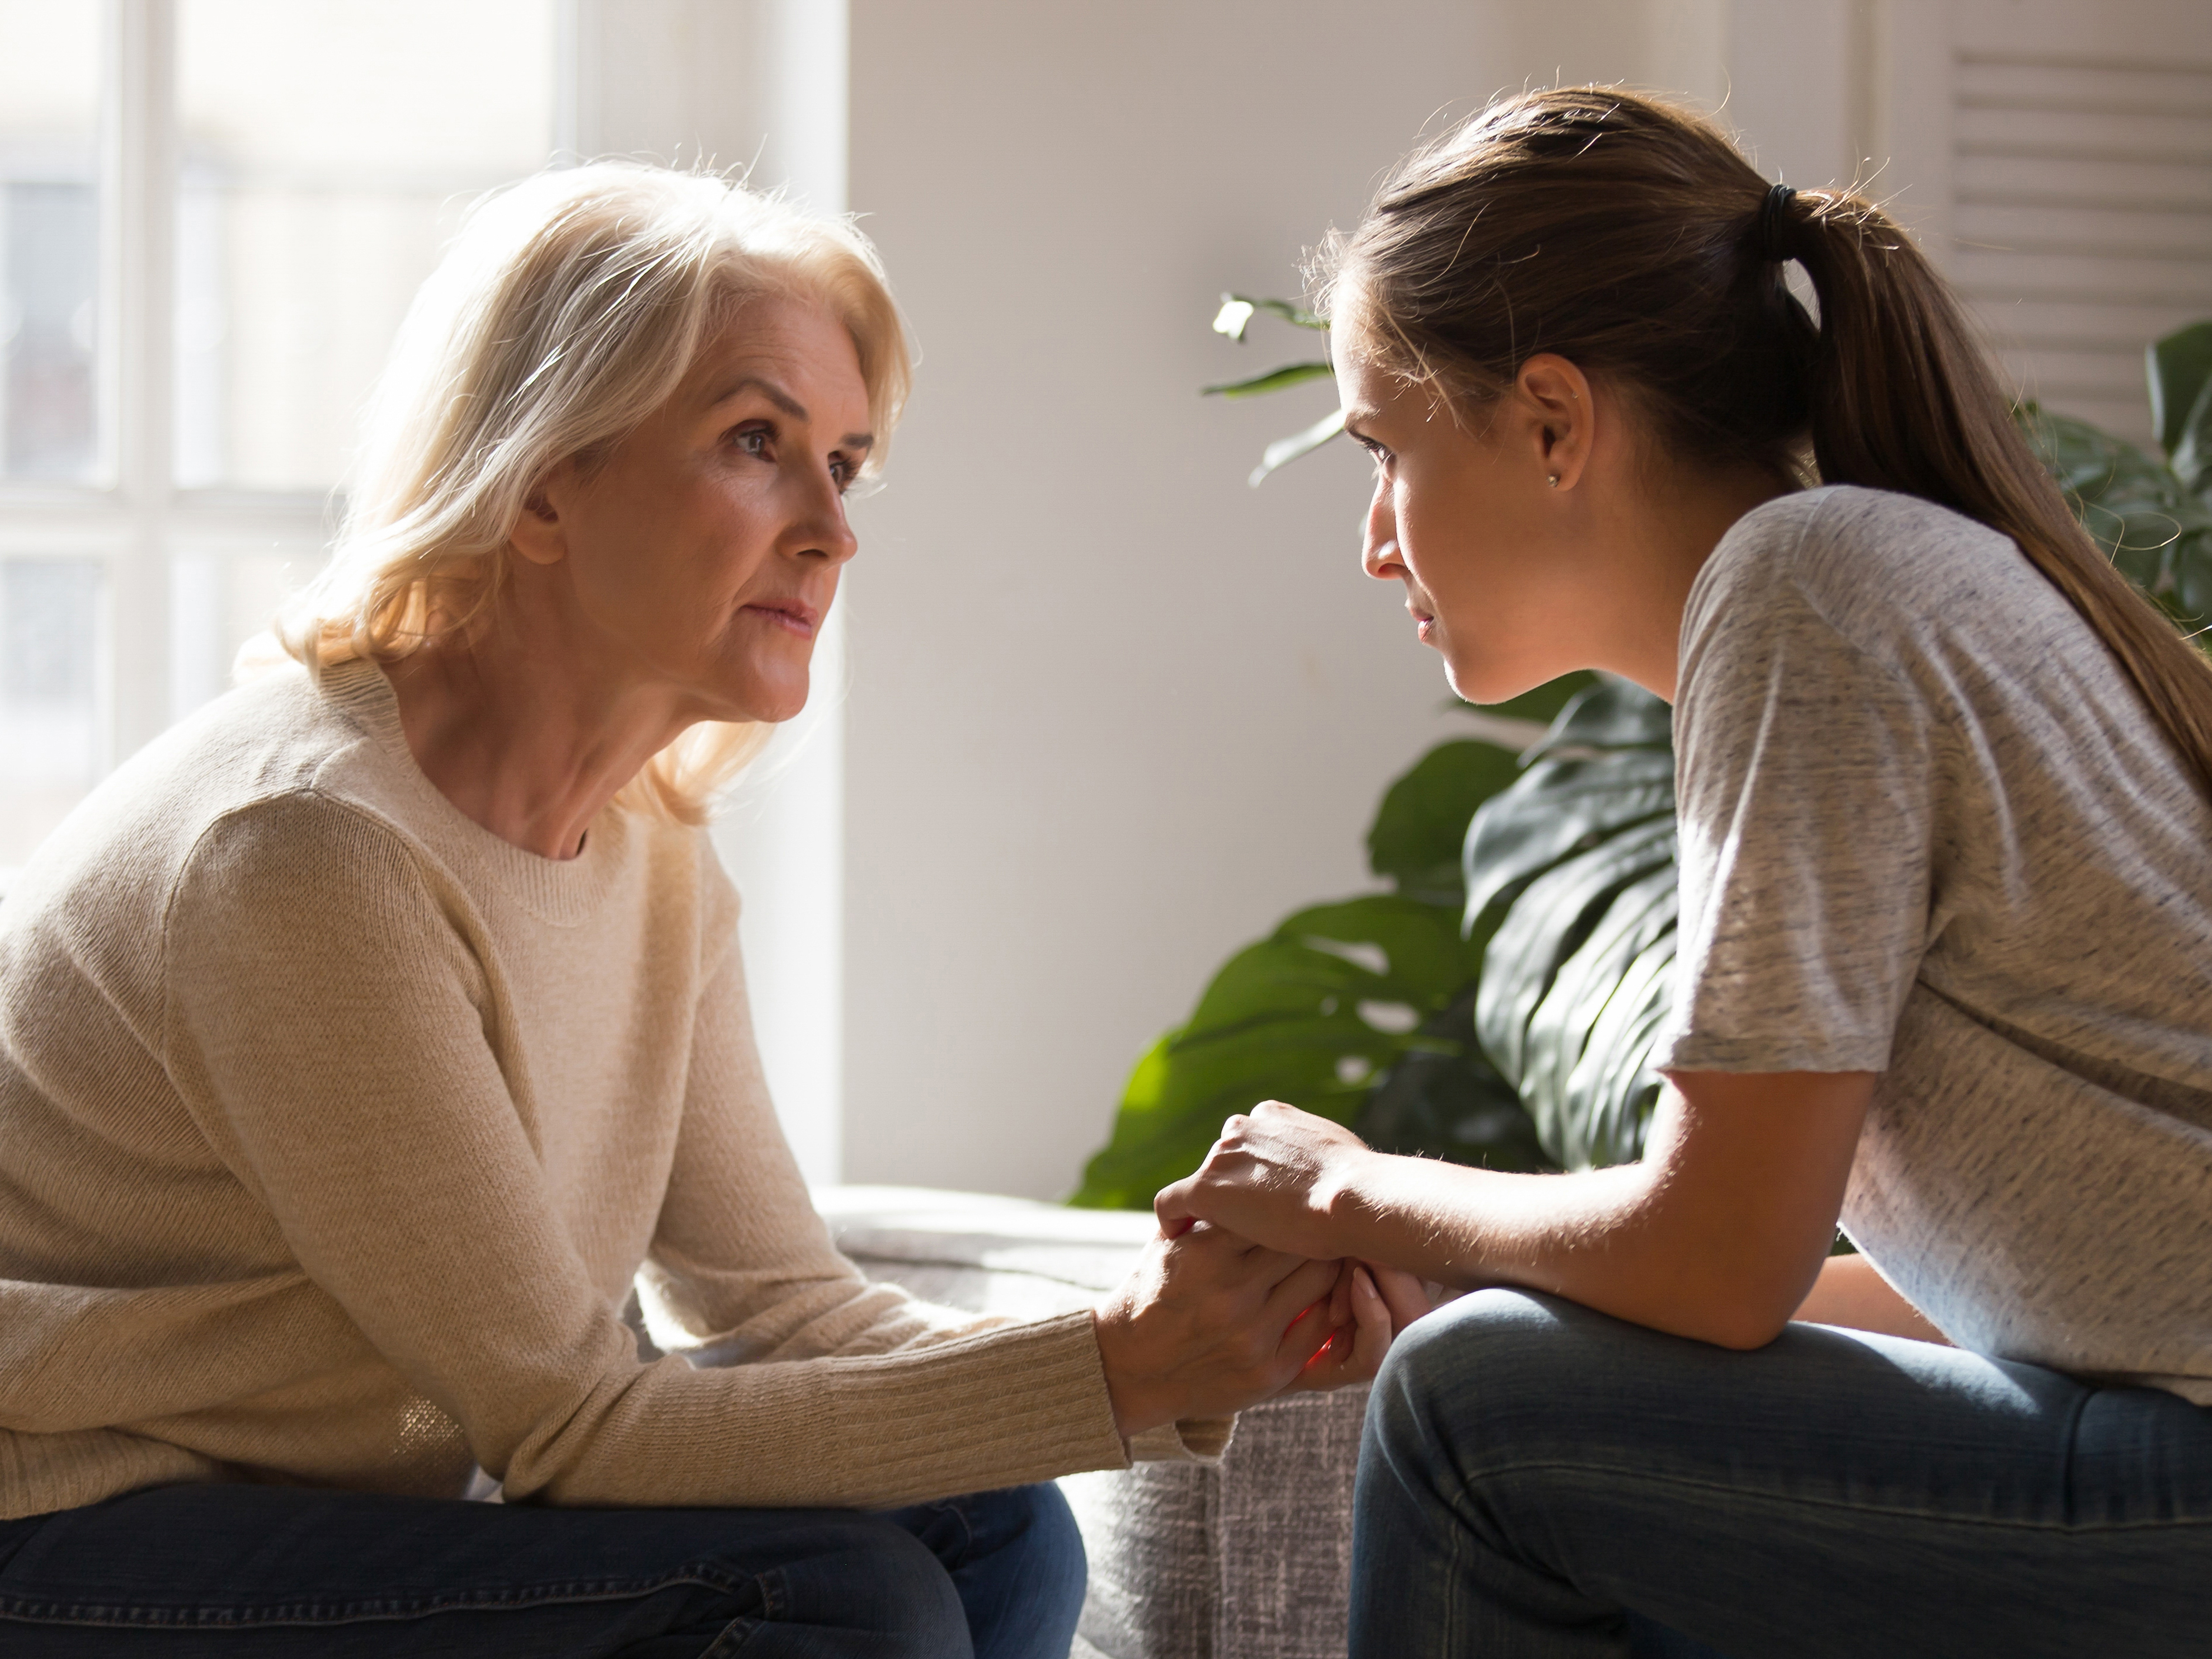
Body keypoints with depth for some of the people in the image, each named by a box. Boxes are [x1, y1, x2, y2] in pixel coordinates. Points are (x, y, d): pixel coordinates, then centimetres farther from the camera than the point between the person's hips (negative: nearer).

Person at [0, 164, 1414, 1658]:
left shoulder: (647, 850, 5)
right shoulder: (309, 846, -23)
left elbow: (783, 1309, 4)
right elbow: (569, 1421, -20)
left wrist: (1178, 1362, -12)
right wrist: (1109, 1376, -20)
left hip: (318, 1519, 8)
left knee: (985, 1531, -6)